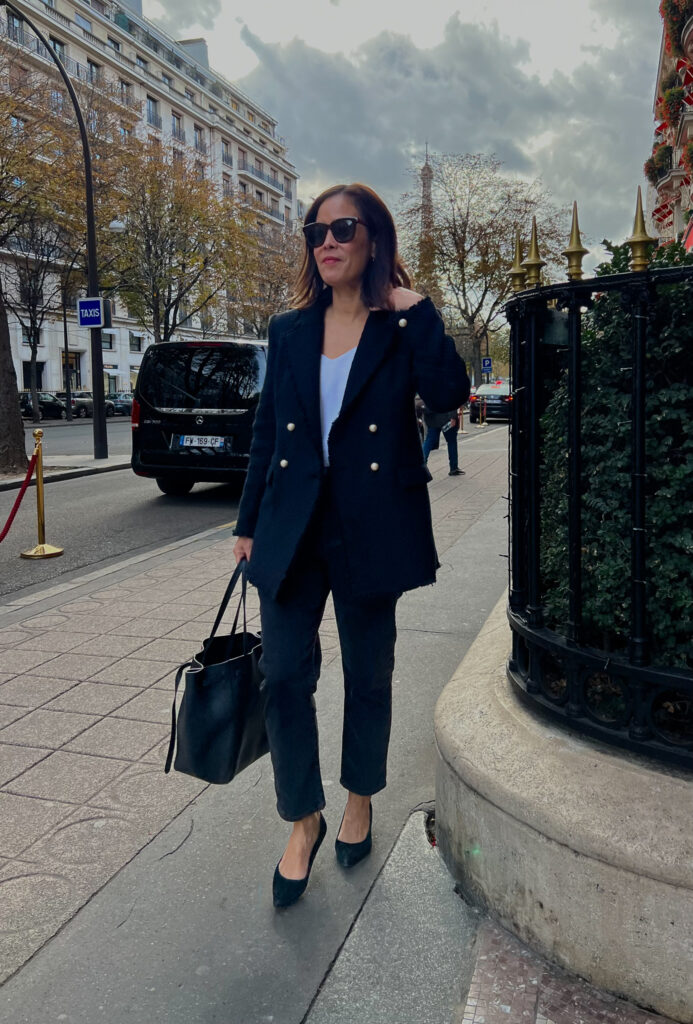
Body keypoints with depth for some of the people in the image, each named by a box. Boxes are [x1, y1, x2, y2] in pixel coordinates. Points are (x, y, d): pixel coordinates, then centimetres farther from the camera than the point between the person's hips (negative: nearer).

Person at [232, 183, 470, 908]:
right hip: (294, 527, 3)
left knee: (367, 676, 12)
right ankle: (304, 820, 21)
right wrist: (249, 523, 11)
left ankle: (360, 799, 36)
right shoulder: (289, 331, 8)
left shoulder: (401, 327, -1)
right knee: (284, 675, 0)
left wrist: (414, 309, -15)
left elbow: (448, 393, -19)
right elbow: (267, 433, 11)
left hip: (370, 528, -2)